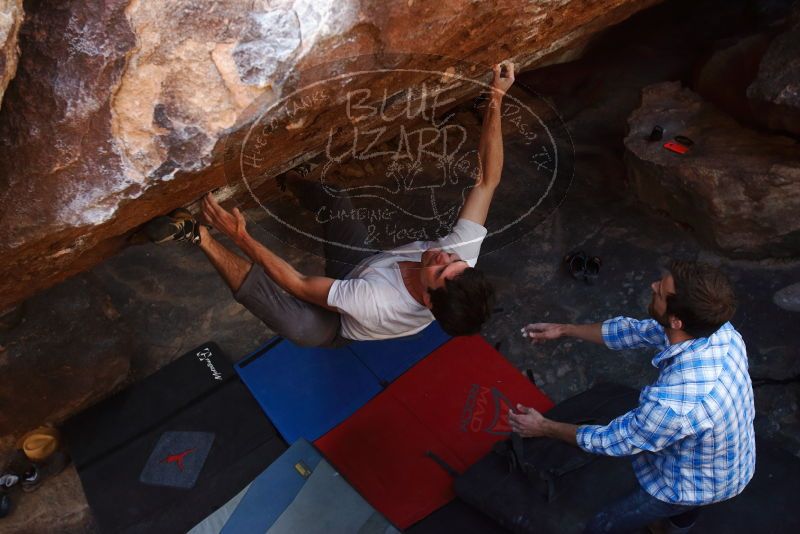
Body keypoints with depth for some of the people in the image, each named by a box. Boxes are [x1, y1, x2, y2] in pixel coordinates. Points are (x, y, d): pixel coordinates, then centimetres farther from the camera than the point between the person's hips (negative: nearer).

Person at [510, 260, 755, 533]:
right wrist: (563, 330, 0)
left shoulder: (674, 404, -45)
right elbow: (637, 331, -7)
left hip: (702, 484, -6)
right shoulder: (712, 325, -24)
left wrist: (545, 427, -11)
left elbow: (614, 440, -25)